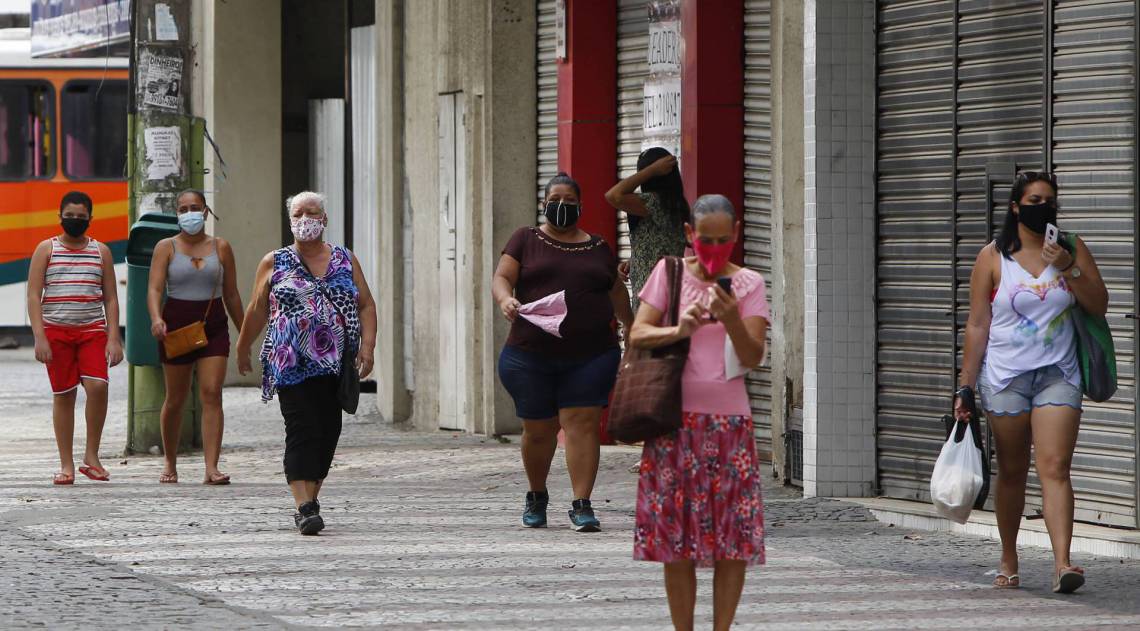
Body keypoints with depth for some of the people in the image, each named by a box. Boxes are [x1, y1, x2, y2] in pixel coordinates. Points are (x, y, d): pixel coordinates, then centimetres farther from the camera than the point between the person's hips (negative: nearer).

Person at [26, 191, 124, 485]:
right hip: (55, 331, -1)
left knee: (97, 385, -18)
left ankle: (91, 456, -6)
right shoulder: (46, 249, 5)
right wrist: (39, 337, -11)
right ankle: (66, 465, 6)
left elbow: (111, 299, 10)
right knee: (63, 394, 1)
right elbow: (33, 296, 0)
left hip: (92, 331, 1)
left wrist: (113, 338, -1)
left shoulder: (101, 251, 10)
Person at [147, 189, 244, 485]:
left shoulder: (220, 247, 7)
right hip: (177, 325, -1)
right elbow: (155, 288, -9)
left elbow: (231, 294, 13)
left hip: (213, 327, 1)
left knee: (212, 394, -12)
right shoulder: (166, 247, 2)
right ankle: (170, 463, 26)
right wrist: (156, 318, -28)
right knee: (175, 399, 8)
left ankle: (212, 468, -17)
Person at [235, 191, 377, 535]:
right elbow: (257, 311, 12)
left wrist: (367, 345, -4)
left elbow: (366, 305, 10)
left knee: (328, 433, 6)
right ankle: (304, 506, -19)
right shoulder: (274, 263, 7)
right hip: (291, 363, -3)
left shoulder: (346, 261, 12)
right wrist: (242, 349, 16)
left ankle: (310, 499, 21)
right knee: (303, 432, -14)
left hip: (336, 365, 3)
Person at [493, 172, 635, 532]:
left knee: (582, 424, -10)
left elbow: (617, 292, 23)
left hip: (590, 355, 1)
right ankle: (537, 497, 28)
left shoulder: (598, 248, 14)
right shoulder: (526, 240, 8)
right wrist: (505, 299, -23)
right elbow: (502, 278, -2)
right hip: (532, 355, 0)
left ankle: (582, 505, -12)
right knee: (538, 431, 5)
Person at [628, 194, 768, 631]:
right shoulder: (669, 272, 3)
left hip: (730, 420, 0)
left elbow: (754, 357, -5)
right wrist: (679, 331, -22)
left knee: (733, 538, -2)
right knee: (675, 537, 0)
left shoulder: (748, 284, 3)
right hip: (677, 419, 0)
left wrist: (732, 320, -24)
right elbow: (637, 335, -4)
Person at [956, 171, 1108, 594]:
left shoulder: (1071, 249, 7)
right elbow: (977, 325, 2)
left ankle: (1062, 563, -23)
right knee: (1011, 473, 7)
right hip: (1006, 377, 0)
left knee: (1055, 468, -13)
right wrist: (966, 386, -1)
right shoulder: (993, 258, 3)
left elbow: (1099, 305, 3)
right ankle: (1008, 562, 21)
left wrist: (1068, 268, -12)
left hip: (1058, 375, 0)